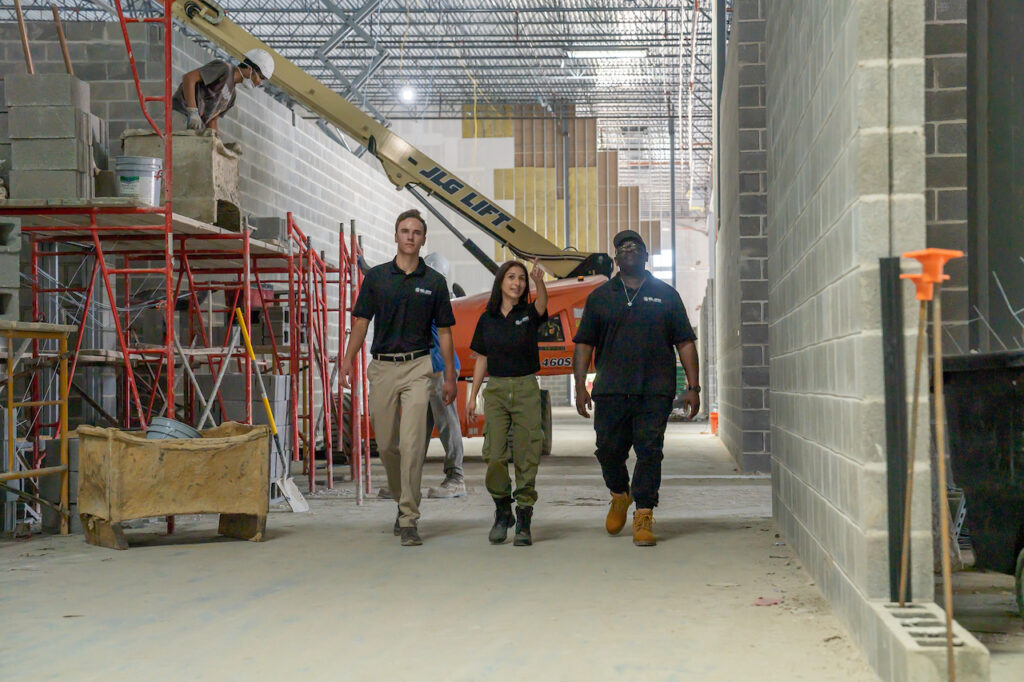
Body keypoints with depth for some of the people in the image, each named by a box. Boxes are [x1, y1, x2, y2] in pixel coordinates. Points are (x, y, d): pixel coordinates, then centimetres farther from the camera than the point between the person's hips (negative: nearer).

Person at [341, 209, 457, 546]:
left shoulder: (434, 282, 4)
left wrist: (450, 376, 5)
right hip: (382, 367, 2)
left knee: (412, 442, -12)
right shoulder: (376, 277, 6)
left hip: (417, 367, -2)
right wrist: (347, 361, -5)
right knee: (386, 444, 7)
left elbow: (444, 331, 8)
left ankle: (409, 521, -10)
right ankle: (403, 500, 31)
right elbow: (361, 322, 5)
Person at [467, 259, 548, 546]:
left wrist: (539, 281, -43)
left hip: (526, 389, -1)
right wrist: (472, 396, 8)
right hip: (495, 390, 2)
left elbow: (542, 303, -23)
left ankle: (524, 521, 5)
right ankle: (502, 512, 16)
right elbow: (482, 359, 13)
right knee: (494, 456, -5)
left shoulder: (529, 314, 1)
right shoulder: (487, 319, 8)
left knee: (526, 457, -3)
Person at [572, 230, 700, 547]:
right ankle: (620, 495, 32)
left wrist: (693, 387, 2)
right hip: (611, 390, 1)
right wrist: (580, 386, 2)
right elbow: (584, 343, 11)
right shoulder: (600, 297, 13)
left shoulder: (666, 295, 11)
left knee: (649, 452, -6)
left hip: (655, 392, -1)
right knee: (608, 449, 3)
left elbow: (685, 342, 9)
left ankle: (643, 518, -1)